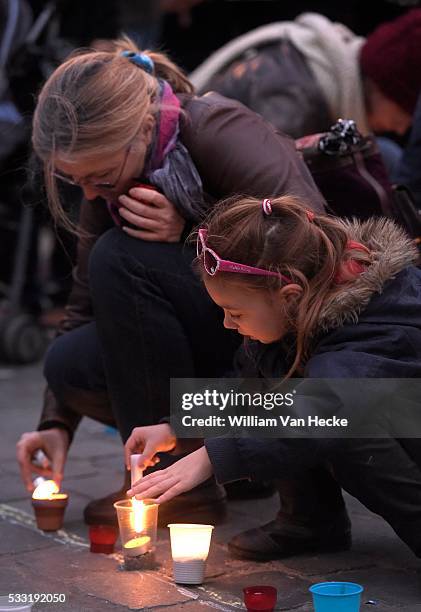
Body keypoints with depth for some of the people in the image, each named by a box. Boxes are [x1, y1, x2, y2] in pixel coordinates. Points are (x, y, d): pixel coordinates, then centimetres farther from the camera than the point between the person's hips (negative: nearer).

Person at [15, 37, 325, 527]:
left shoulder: (220, 133, -21)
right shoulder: (110, 177, 1)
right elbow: (86, 305, 4)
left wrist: (189, 234, -26)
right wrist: (57, 422, -4)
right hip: (218, 342, 8)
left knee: (123, 258, -24)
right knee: (69, 364, -12)